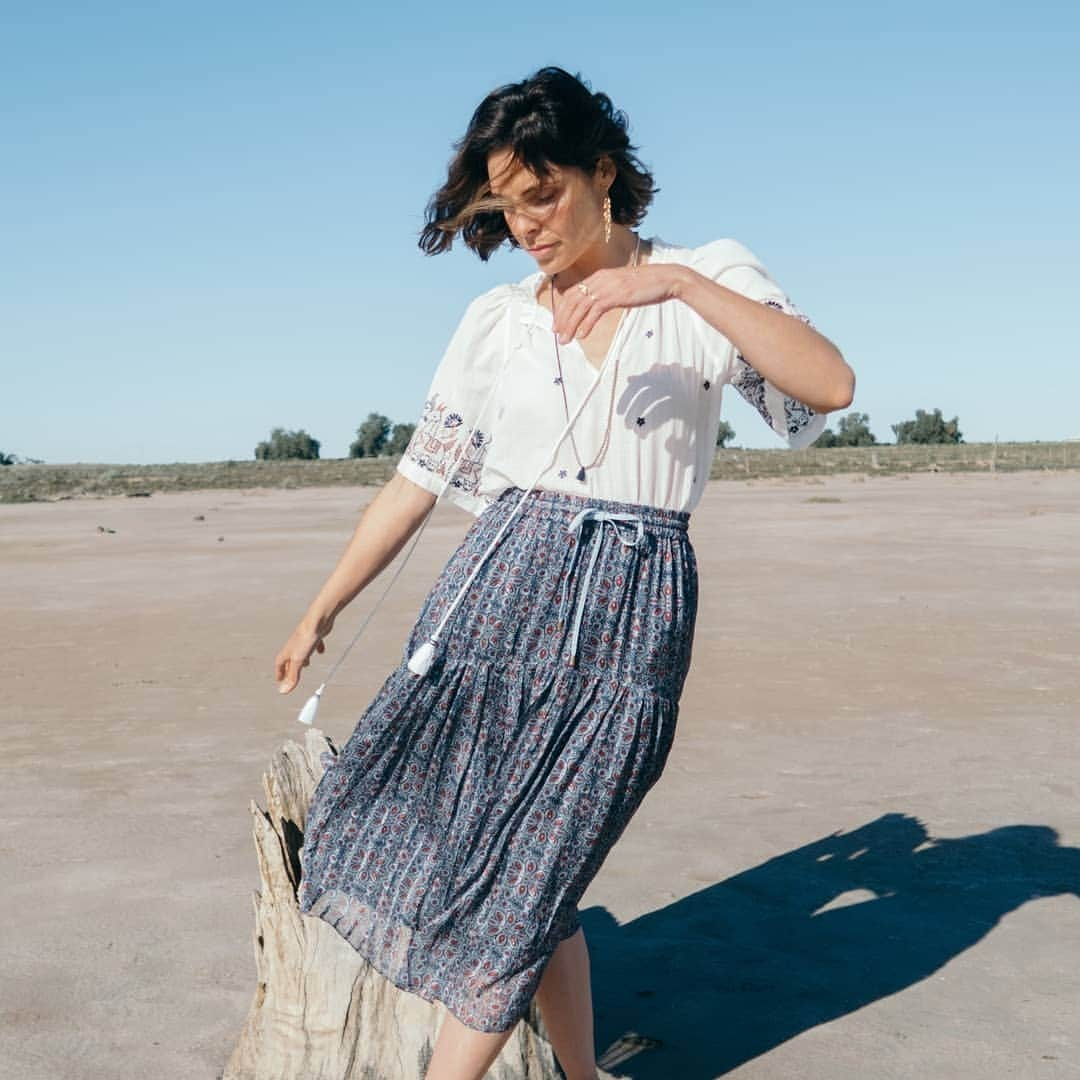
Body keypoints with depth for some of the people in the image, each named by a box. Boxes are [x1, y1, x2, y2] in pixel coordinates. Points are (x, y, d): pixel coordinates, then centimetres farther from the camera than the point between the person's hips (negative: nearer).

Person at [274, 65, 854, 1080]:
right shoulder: (495, 321, 9)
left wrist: (679, 283, -22)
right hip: (498, 592, 2)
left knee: (521, 880, -1)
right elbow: (417, 479, 12)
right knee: (529, 877, 0)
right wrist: (320, 613, 13)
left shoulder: (712, 277, 3)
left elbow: (831, 386, -13)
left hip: (631, 620, -2)